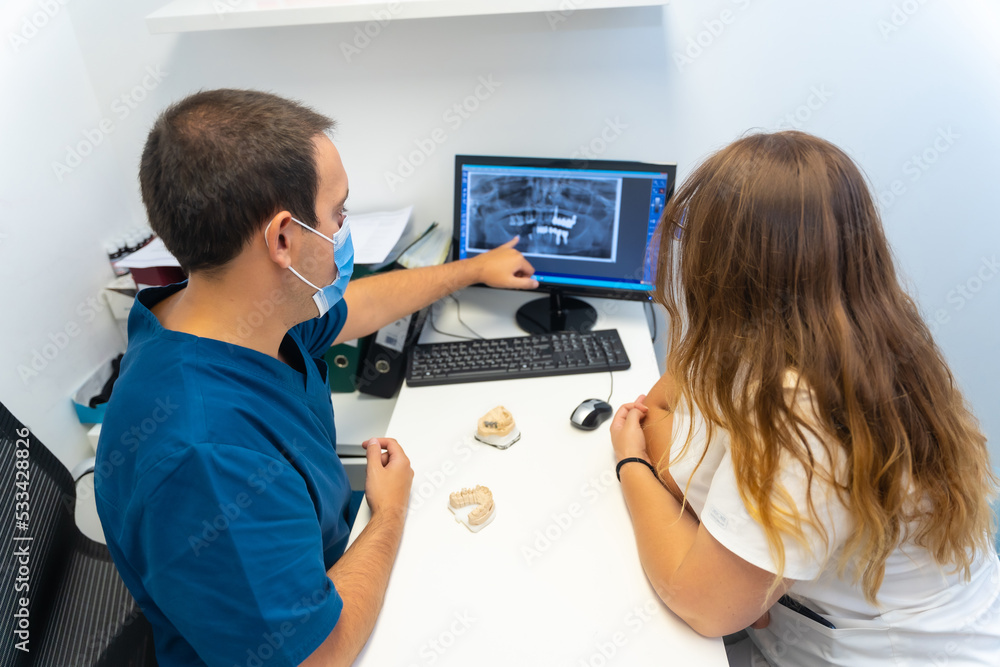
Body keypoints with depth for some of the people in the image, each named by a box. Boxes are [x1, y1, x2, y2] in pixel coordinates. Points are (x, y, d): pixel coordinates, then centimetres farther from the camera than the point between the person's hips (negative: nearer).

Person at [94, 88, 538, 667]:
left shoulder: (253, 313, -14)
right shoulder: (204, 461, -42)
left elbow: (363, 303, 5)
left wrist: (475, 268, 17)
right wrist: (391, 512, -18)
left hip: (328, 565, 7)